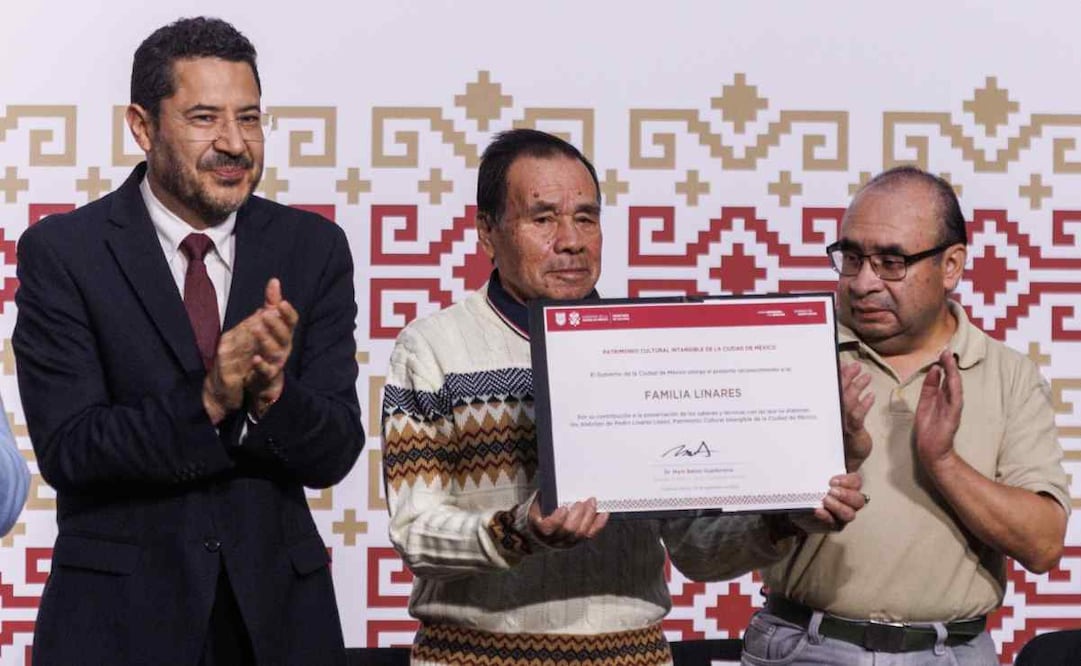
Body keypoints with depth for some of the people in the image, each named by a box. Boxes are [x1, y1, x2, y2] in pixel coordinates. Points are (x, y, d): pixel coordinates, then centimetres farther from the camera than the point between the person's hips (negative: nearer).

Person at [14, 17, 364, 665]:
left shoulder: (313, 248, 1)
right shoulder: (62, 252, -7)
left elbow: (333, 455, -3)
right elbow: (65, 448, -14)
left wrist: (272, 392, -23)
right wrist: (207, 399, -26)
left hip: (277, 611, 3)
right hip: (118, 613, -2)